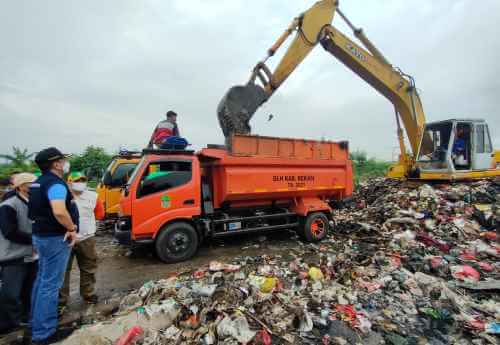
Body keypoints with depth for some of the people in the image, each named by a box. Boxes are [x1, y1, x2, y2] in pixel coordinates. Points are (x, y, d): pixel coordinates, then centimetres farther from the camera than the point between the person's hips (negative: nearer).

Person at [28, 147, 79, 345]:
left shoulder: (39, 182, 12)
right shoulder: (56, 183, -20)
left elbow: (38, 210, 23)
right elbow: (59, 212, -35)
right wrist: (72, 228, -21)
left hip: (41, 236, 10)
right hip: (55, 238, -10)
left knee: (42, 280, 20)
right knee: (51, 284, -2)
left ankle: (37, 324, 34)